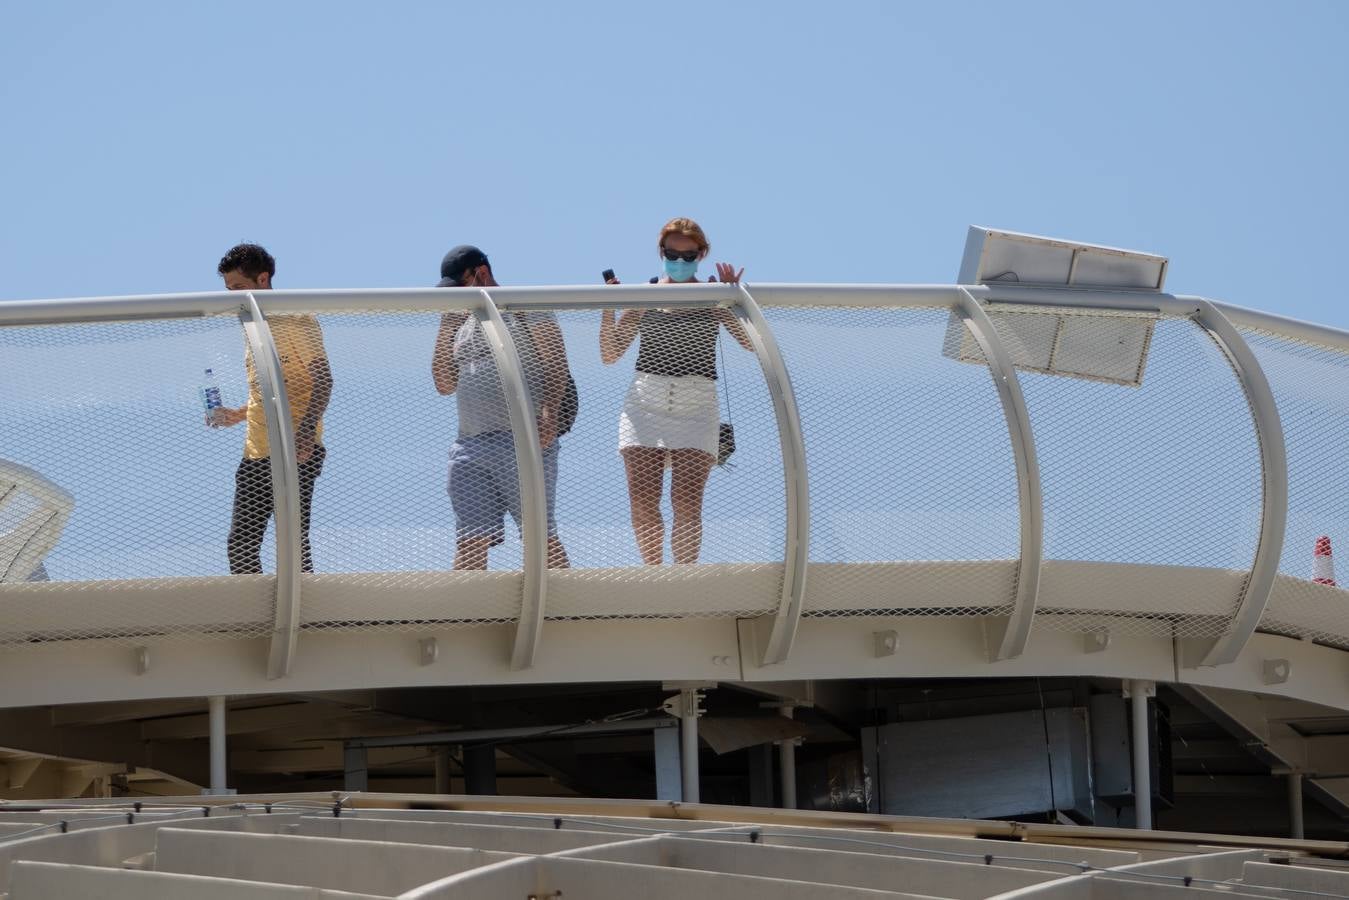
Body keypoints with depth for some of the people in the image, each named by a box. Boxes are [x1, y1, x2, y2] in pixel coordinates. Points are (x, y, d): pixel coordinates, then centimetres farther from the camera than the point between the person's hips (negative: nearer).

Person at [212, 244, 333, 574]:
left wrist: (306, 431, -26)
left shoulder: (295, 320, -5)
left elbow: (323, 380, -13)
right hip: (256, 456, 9)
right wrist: (238, 415, 15)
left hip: (296, 453, -9)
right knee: (240, 547, 5)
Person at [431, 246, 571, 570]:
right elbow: (445, 385, 21)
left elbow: (556, 364, -5)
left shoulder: (525, 307, 4)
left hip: (522, 442, -6)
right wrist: (445, 329, 13)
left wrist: (548, 413, -19)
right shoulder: (462, 321, 25)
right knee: (470, 541, -1)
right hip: (469, 446, 6)